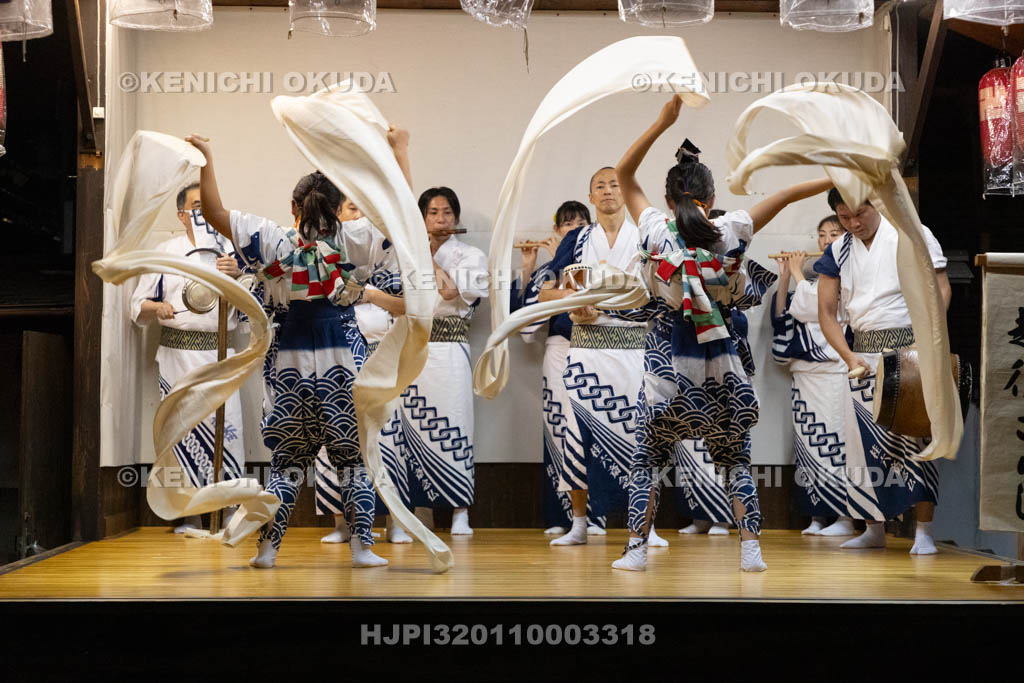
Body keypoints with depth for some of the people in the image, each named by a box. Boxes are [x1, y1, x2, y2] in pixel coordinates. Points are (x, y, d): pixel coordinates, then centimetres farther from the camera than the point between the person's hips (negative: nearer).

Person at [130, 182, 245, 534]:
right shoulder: (166, 251, 14)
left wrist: (238, 274, -15)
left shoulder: (230, 250, 13)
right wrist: (156, 308, -9)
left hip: (218, 351, -1)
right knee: (182, 428, -1)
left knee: (226, 426, -11)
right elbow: (138, 305, 13)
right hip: (176, 351, 1)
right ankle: (190, 513, 8)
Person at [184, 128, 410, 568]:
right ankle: (362, 547, 5)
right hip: (344, 358, -2)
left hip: (293, 359, 2)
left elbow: (216, 214, 2)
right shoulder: (351, 241, -3)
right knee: (354, 457, 6)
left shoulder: (277, 243, 1)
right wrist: (400, 150, 6)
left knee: (286, 459, 9)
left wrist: (207, 160, 7)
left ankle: (267, 548, 8)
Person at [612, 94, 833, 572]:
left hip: (667, 359, -1)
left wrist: (662, 122, -2)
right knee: (736, 458, 14)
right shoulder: (729, 233, -6)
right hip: (720, 361, 1)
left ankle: (636, 549, 6)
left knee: (646, 457, 11)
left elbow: (624, 175, 3)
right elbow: (786, 195, 3)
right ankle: (751, 550, 10)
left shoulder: (657, 232, -7)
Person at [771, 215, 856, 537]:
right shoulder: (816, 275, 20)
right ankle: (817, 516, 9)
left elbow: (809, 307, -13)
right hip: (806, 371, 7)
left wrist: (798, 274, -1)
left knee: (834, 438, -9)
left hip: (833, 369, -7)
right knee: (808, 439, 5)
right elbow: (783, 314, 14)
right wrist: (785, 277, 5)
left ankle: (845, 517, -6)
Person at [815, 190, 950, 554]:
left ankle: (924, 531, -6)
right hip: (863, 351, 5)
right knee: (864, 439, 5)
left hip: (910, 347, -5)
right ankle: (875, 529, 14)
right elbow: (826, 313, 9)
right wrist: (850, 357, -5)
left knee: (915, 436, -9)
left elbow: (941, 287, -5)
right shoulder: (837, 252, 9)